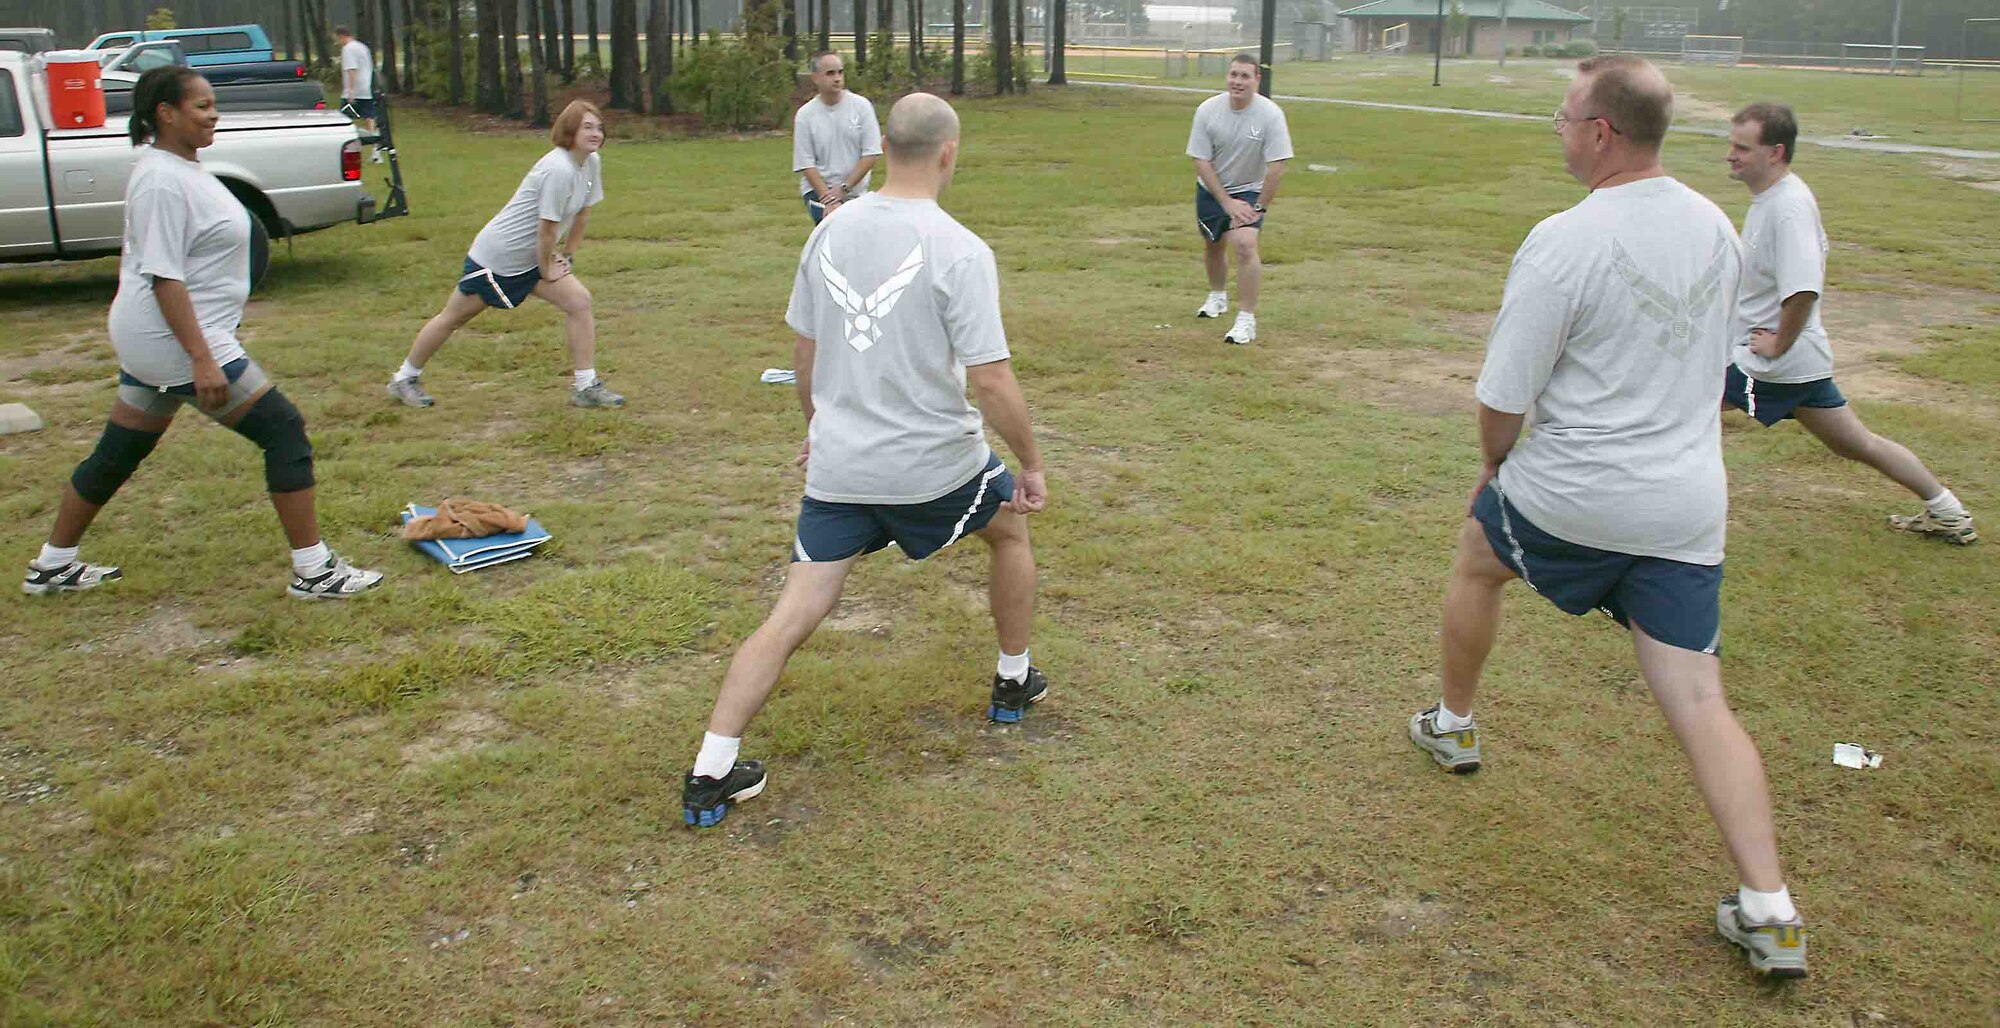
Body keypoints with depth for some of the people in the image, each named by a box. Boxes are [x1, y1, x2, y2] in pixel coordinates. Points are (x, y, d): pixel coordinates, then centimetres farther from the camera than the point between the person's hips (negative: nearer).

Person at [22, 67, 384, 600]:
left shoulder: (180, 166, 12)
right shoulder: (162, 182, -19)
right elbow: (164, 277, -23)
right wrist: (202, 360, -26)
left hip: (150, 338, 10)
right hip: (177, 337, -10)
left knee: (117, 455, 19)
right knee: (285, 432, -8)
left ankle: (52, 566, 31)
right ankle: (313, 572, -5)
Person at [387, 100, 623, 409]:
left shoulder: (590, 163, -1)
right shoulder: (558, 169, -27)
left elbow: (582, 214, 12)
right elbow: (546, 229, -24)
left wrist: (567, 257, 9)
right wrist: (547, 271, -12)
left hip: (530, 260, 8)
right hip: (497, 254, -8)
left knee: (579, 302, -5)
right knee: (453, 317, 6)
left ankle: (586, 386, 0)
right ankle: (404, 378, 23)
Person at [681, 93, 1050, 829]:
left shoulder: (832, 231, 3)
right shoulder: (959, 251, -14)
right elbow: (990, 381, -16)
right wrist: (1031, 465, -3)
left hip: (836, 464, 4)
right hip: (932, 462, -3)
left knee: (793, 616, 6)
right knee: (1011, 529, 27)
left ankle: (710, 774, 2)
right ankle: (1015, 683, 42)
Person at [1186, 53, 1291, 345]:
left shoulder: (1270, 114, -21)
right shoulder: (1207, 110, -16)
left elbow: (1277, 167, -19)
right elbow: (1201, 162, -13)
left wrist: (1259, 207, -18)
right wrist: (1227, 203, -17)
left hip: (1250, 190, -3)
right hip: (1211, 190, 3)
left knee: (1245, 244, -23)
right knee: (1212, 245, 18)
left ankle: (1247, 320, -15)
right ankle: (1218, 296, 50)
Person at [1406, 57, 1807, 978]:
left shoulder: (1564, 241, -18)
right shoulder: (1716, 229, 5)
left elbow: (1501, 398, -14)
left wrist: (1494, 462, 6)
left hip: (1573, 494, -5)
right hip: (1688, 506, 5)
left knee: (1477, 558, 27)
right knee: (1698, 703, 6)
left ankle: (1452, 725, 45)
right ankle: (1769, 911, 1)